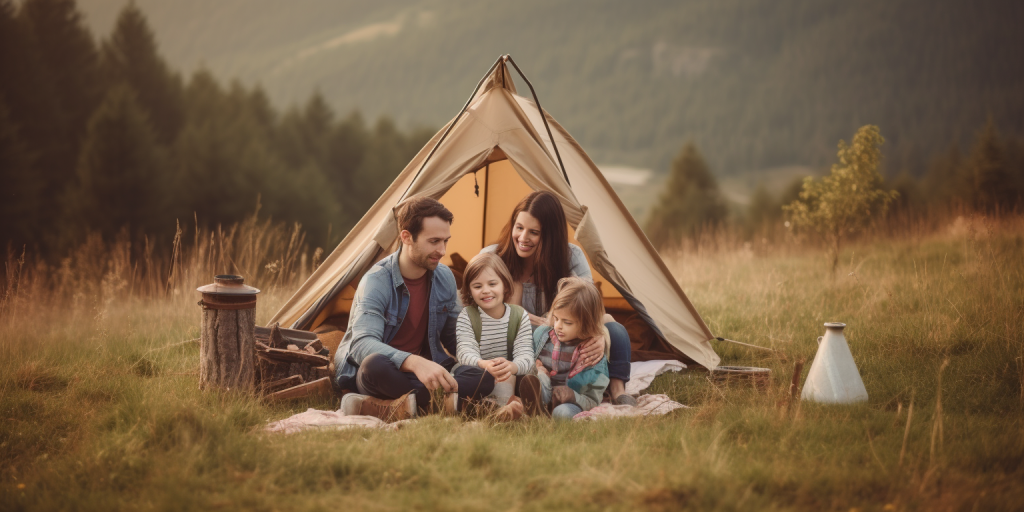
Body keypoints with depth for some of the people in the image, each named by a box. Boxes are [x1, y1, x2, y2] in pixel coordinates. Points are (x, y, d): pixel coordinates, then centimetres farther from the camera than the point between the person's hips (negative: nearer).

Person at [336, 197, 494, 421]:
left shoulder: (445, 277, 2)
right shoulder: (377, 281, -20)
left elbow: (453, 338, 13)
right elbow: (363, 343, -35)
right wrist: (414, 362, -52)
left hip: (422, 372, 7)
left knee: (484, 377, -24)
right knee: (376, 364, -43)